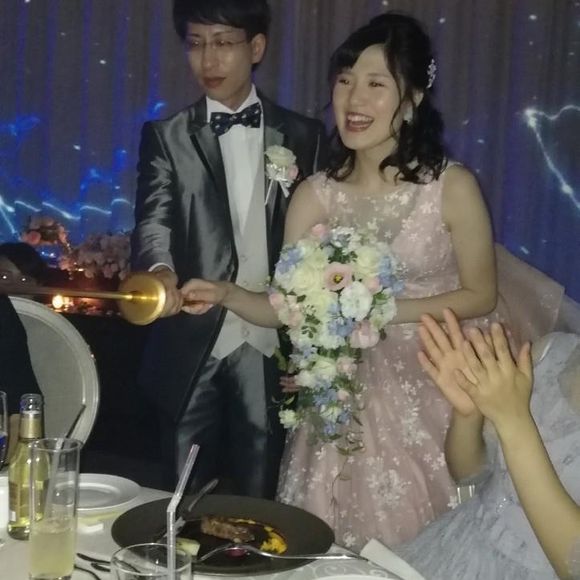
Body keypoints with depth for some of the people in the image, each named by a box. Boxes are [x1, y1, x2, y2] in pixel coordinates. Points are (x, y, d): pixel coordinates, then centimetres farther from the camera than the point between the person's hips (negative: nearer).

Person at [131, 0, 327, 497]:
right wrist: (160, 270, -35)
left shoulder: (304, 136, 7)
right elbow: (154, 218, -11)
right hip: (192, 345, 0)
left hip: (271, 344, 1)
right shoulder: (166, 138, 4)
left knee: (259, 496, 10)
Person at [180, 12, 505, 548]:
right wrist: (226, 294, -27)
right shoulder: (316, 194, -3)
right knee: (336, 549, 7)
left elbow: (480, 296, -6)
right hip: (347, 396, 3)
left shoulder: (452, 186, -12)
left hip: (433, 393, -2)